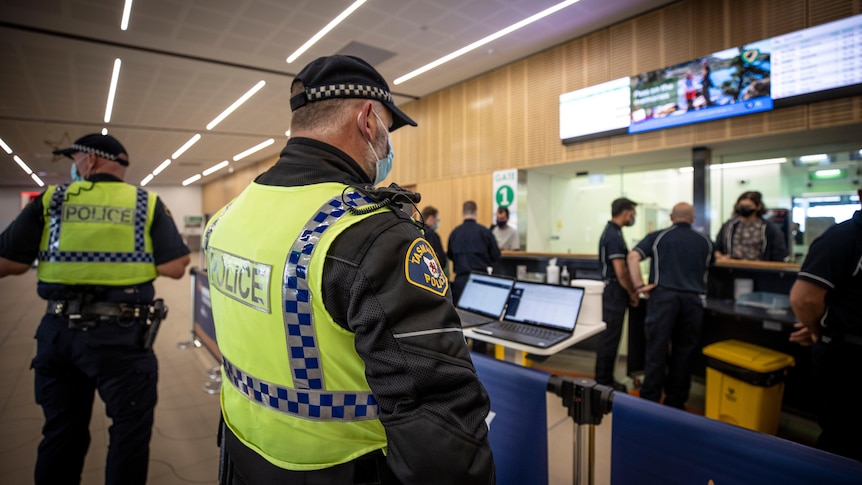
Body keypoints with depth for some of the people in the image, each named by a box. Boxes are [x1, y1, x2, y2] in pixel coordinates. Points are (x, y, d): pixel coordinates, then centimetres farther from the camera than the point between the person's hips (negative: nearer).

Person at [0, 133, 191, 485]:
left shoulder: (50, 200, 2)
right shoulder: (148, 204, -3)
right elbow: (173, 268, -9)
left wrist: (63, 259, 17)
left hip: (59, 331, 3)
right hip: (123, 334, -3)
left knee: (61, 431, 20)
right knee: (130, 428, 10)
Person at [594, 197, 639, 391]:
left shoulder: (611, 231, 13)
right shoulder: (614, 235, -19)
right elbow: (620, 272, -22)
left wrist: (631, 290, 18)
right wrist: (632, 293, -8)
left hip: (612, 291, 10)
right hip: (614, 293, -10)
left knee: (609, 338, 16)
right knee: (609, 339, -1)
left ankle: (606, 380, 26)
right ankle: (603, 383, 9)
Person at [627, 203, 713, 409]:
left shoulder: (657, 236, 5)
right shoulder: (705, 242, 16)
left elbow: (632, 257, -9)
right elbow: (708, 268, 26)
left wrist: (639, 285, -7)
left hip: (663, 297, -2)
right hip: (693, 299, 3)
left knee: (657, 349, 1)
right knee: (683, 352, 11)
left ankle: (649, 401, 5)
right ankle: (675, 403, 20)